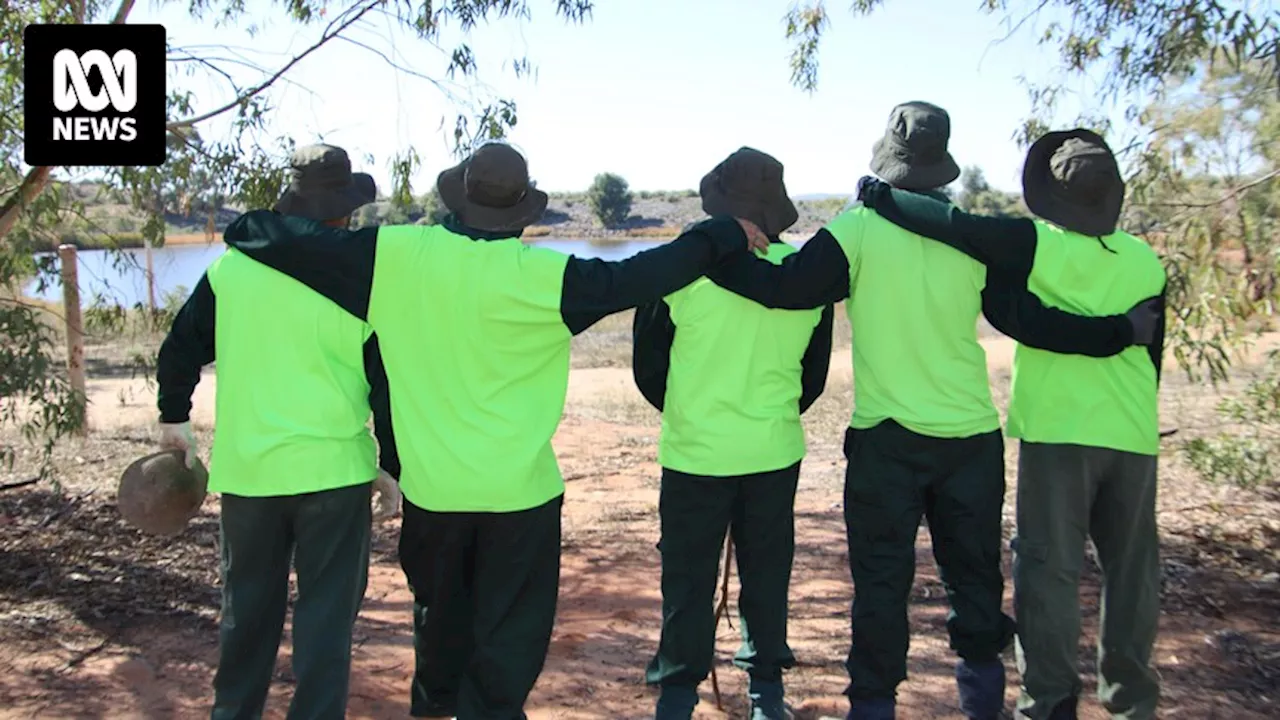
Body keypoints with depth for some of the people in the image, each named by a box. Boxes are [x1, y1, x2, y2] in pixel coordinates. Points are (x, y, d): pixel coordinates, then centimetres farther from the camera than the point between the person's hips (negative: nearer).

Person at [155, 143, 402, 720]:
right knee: (327, 608, 8)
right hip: (333, 468, -3)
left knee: (248, 603, 19)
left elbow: (180, 351, 7)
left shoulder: (232, 267, -2)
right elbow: (386, 385, -4)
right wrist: (391, 465, 6)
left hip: (246, 467, 3)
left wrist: (174, 418, 22)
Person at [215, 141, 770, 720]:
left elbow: (300, 243, -2)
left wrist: (244, 227, 19)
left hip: (432, 484, 4)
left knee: (443, 612, 27)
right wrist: (727, 235, -1)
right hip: (519, 488, -4)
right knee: (512, 633, 11)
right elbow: (637, 278, -12)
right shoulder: (540, 274, -15)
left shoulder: (397, 254, -8)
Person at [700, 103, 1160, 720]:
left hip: (886, 438, -2)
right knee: (974, 571, 18)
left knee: (881, 578, 8)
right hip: (972, 436, 3)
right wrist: (1120, 333, 10)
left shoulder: (858, 228, -9)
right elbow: (1029, 321, -2)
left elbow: (786, 288, -13)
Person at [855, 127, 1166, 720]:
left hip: (1058, 432, -5)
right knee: (1132, 570, 14)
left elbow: (957, 226, -18)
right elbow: (1152, 351, 13)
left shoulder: (1041, 247, -10)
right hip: (1134, 436, 5)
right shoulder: (1147, 261, 5)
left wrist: (882, 196, -5)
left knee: (1049, 569, 3)